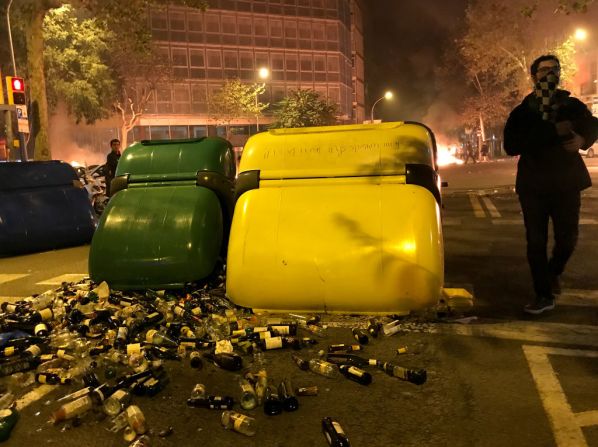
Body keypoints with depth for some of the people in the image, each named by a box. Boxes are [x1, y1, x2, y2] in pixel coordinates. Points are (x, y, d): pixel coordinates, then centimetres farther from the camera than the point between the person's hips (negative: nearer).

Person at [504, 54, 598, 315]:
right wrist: (552, 132, -22)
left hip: (567, 183, 2)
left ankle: (553, 272, 34)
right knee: (536, 243, -2)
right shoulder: (521, 112, 1)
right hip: (533, 186, -1)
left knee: (567, 239, 2)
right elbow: (511, 146, -13)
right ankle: (544, 296, 8)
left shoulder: (573, 105, 8)